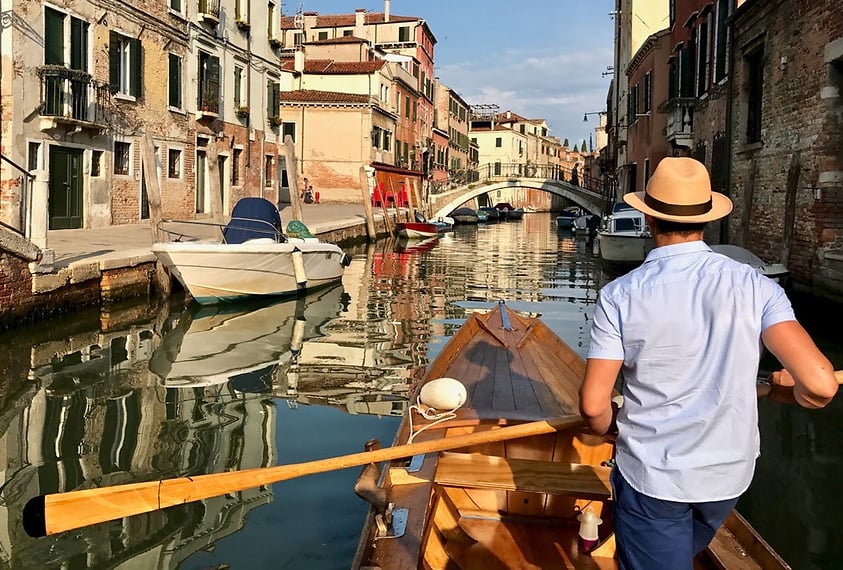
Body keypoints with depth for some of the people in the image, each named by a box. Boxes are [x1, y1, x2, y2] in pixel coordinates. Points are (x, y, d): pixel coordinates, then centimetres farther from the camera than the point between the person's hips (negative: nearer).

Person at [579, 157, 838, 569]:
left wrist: (611, 430, 7)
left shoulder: (620, 296, -15)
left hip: (651, 476, -3)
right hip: (729, 473, 4)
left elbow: (594, 404, -15)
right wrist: (793, 385, 3)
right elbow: (819, 384, -20)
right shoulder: (754, 287, -12)